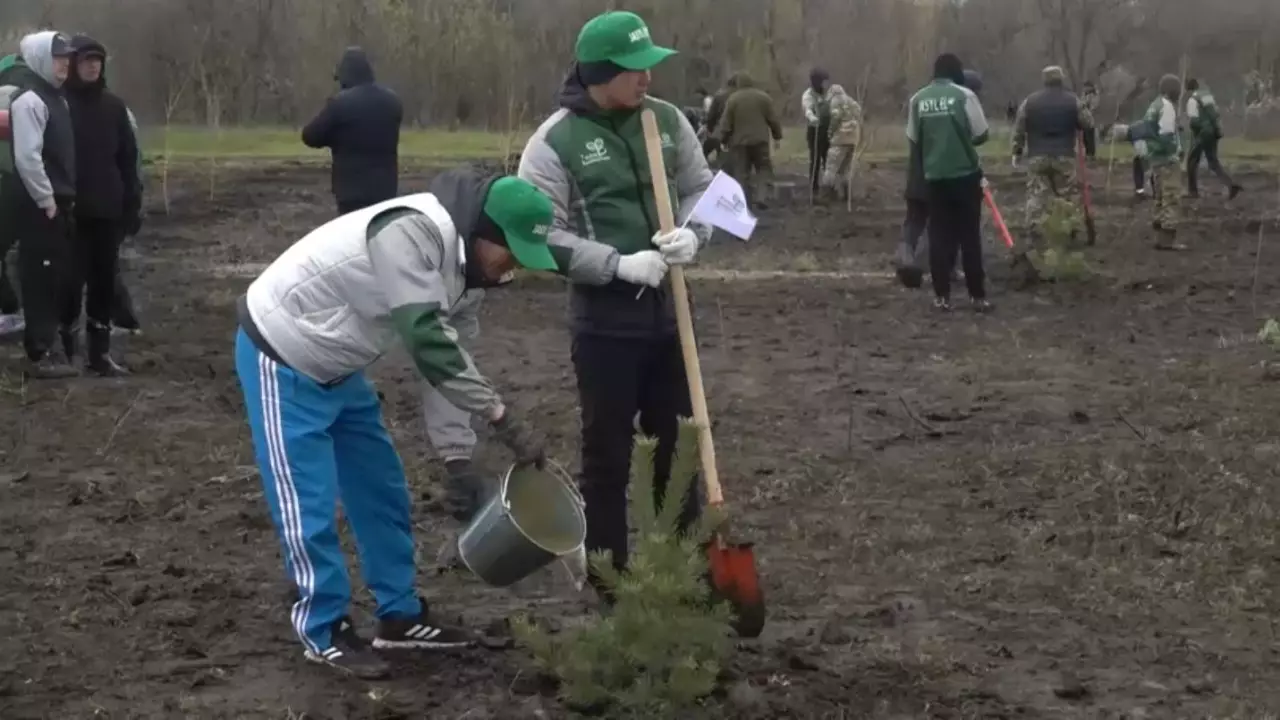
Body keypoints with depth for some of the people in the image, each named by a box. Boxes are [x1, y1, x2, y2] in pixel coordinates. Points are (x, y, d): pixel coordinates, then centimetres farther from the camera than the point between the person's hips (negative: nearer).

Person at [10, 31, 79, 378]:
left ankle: (49, 344, 21)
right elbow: (27, 157, -21)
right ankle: (39, 355, 0)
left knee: (62, 276, 12)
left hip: (59, 204, 9)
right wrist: (46, 200, -17)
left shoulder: (57, 98, 16)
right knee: (41, 278, -5)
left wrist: (67, 198, 13)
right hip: (39, 207, -9)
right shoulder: (29, 101, -14)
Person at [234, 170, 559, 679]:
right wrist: (506, 421, -31)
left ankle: (400, 615, 24)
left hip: (334, 365, 10)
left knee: (382, 488, 13)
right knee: (308, 503, -4)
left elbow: (445, 350, 4)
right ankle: (323, 631, 11)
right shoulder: (412, 232, -31)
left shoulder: (454, 252, 0)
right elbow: (428, 346, -34)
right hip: (282, 357, -10)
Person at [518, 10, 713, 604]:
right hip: (605, 319, -5)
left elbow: (702, 189, 12)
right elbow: (541, 235, -15)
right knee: (608, 451, 5)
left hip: (669, 310, 5)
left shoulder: (667, 119, 3)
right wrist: (620, 264, -22)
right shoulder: (554, 142, -12)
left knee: (677, 442, 15)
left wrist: (691, 233, -10)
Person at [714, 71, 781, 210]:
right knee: (764, 168, 10)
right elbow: (773, 119, 3)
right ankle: (760, 197, -2)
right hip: (760, 140, 1)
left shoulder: (733, 99, -5)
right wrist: (777, 136, 11)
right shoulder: (763, 97, 2)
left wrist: (722, 140, 5)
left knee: (741, 172, 5)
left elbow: (726, 122, -4)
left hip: (739, 141, -1)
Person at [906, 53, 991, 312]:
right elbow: (981, 134, -3)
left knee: (939, 236, 8)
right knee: (970, 235, 4)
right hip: (965, 173, -2)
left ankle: (942, 295, 6)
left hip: (934, 175, 2)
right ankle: (977, 295, 6)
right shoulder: (964, 95, -7)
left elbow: (913, 138, 6)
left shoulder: (918, 99, 2)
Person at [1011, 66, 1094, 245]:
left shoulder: (1029, 101, 2)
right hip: (1064, 156, 0)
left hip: (1037, 157, 0)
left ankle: (1035, 232, 0)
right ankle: (1072, 229, 10)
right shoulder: (1073, 101, 0)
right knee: (1069, 195, 9)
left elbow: (1019, 129, 4)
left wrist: (1017, 152, 12)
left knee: (1036, 195, 4)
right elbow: (1088, 125, 6)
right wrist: (1088, 146, 23)